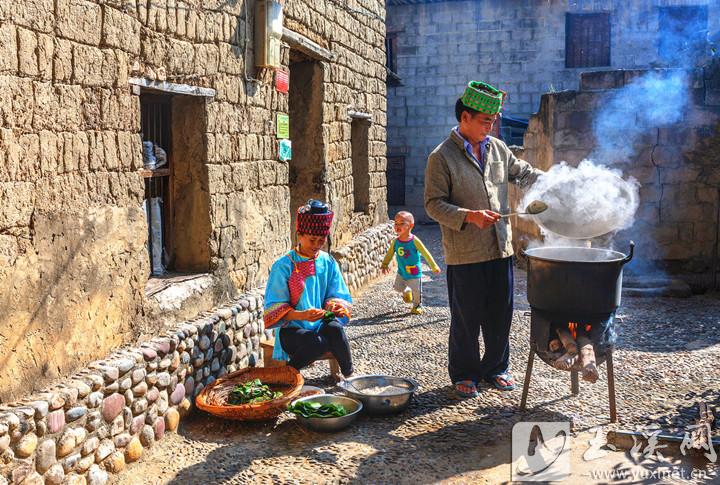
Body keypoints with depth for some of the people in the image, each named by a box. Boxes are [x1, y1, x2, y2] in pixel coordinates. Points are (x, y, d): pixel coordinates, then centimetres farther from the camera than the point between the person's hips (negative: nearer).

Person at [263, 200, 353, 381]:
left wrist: (337, 306, -17)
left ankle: (349, 373, -9)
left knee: (335, 329, -32)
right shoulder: (283, 266, -7)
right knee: (319, 343, -34)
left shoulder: (328, 263, 6)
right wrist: (302, 315, -26)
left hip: (322, 324, 3)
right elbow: (274, 310, -8)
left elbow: (339, 296, 9)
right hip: (292, 328, -3)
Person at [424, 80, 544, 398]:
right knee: (466, 318, 4)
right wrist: (468, 216, -23)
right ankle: (464, 374, 22)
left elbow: (524, 173, 22)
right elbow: (434, 204, -10)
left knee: (501, 313, 14)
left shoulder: (497, 148, 10)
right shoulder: (442, 157, -8)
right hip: (464, 253, -5)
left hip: (501, 248, 6)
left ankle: (496, 368, 32)